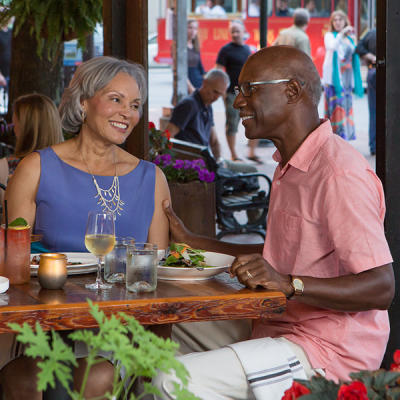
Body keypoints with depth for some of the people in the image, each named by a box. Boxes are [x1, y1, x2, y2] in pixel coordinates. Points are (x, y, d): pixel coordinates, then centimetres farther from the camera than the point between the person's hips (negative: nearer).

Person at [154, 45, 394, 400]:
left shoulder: (341, 174, -19)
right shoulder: (289, 165, 15)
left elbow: (382, 287, -24)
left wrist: (289, 284, -35)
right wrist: (194, 242, 26)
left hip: (329, 351, -10)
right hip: (281, 328, 10)